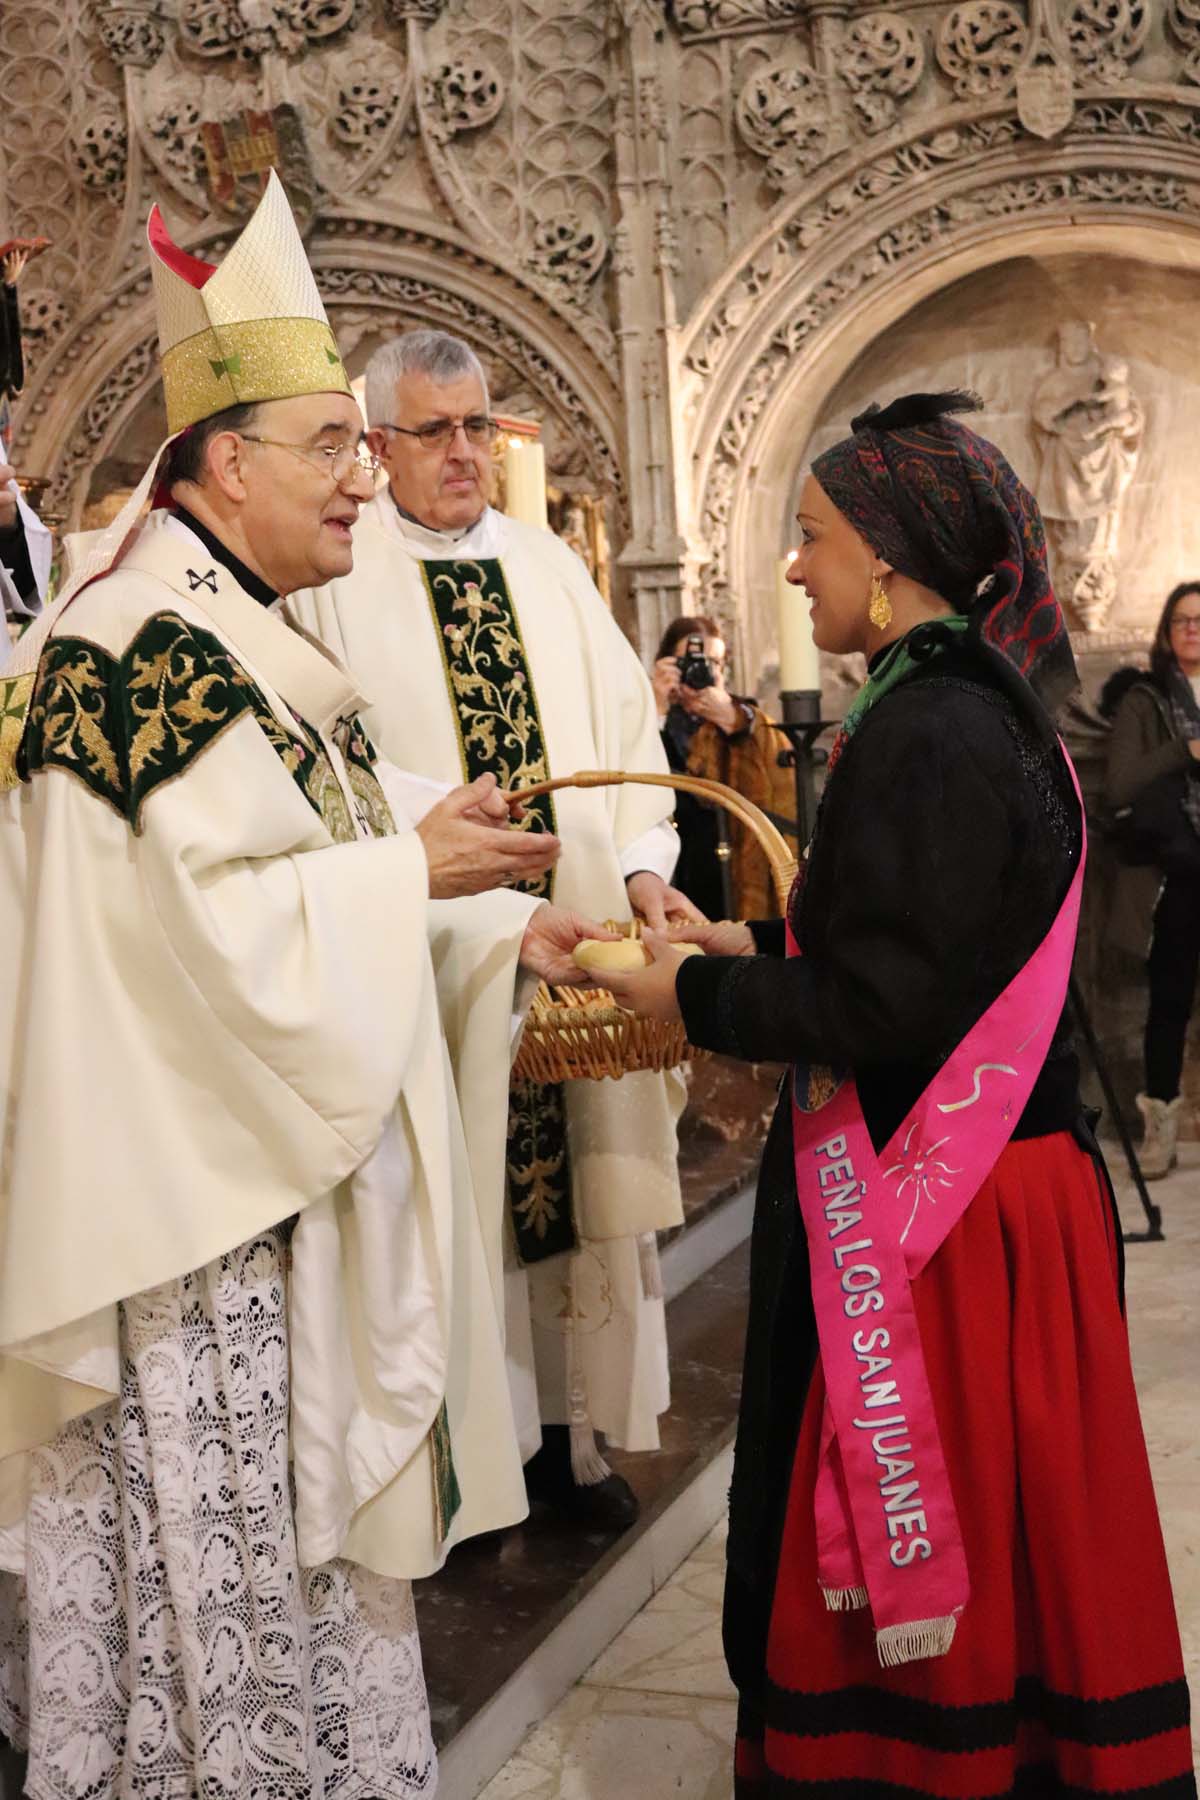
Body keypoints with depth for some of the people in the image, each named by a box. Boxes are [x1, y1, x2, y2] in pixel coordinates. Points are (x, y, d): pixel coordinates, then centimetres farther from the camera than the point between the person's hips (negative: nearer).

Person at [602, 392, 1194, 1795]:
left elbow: (884, 1005, -24)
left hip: (920, 1210, -9)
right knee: (988, 1534, 21)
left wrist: (694, 995, -11)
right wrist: (753, 947, 13)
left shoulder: (928, 736, -21)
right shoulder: (987, 706, 9)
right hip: (1013, 1177, 10)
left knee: (907, 1539, 6)